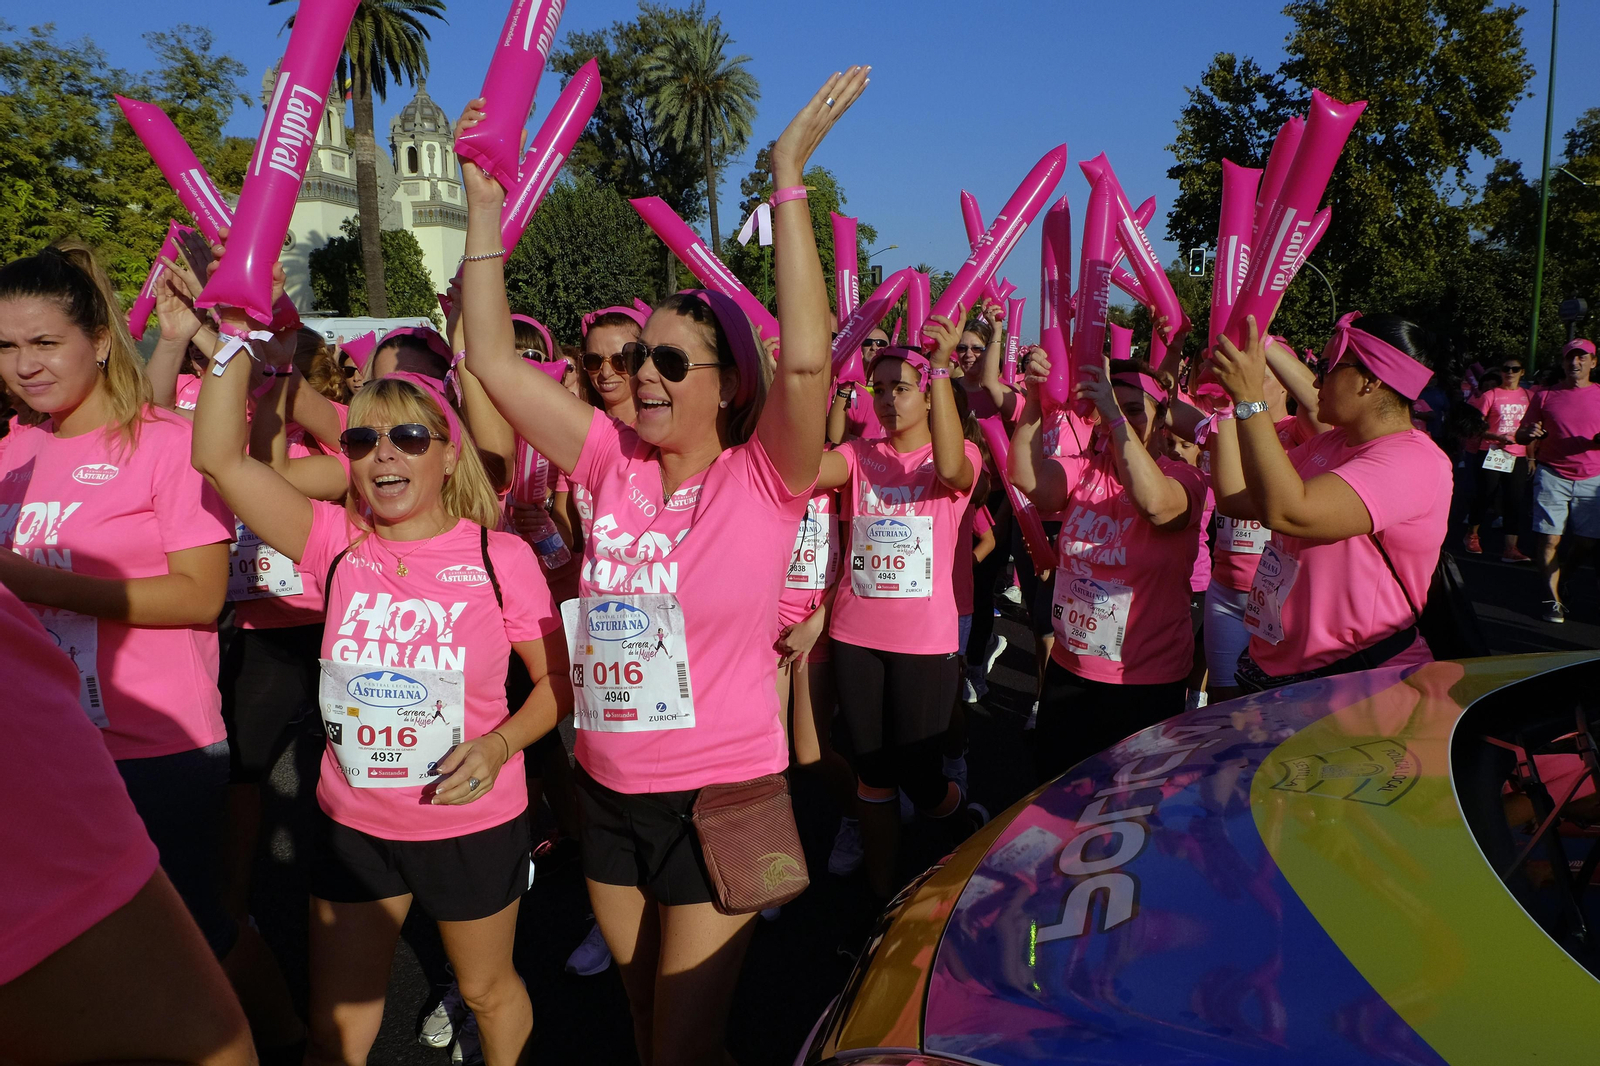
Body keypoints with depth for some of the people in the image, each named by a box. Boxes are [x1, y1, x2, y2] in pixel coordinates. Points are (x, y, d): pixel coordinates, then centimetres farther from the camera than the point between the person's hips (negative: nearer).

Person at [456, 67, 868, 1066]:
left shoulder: (763, 481, -12)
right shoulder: (616, 463, -1)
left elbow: (806, 359, -29)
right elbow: (497, 363, -1)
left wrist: (790, 175, -26)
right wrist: (486, 206, -4)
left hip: (720, 796, -5)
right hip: (609, 793, 5)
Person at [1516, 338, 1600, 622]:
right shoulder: (1545, 397, 6)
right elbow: (1520, 437, 9)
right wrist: (1529, 432, -15)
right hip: (1552, 476, -1)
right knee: (1550, 538, -8)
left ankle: (1560, 576, 28)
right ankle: (1554, 599, 1)